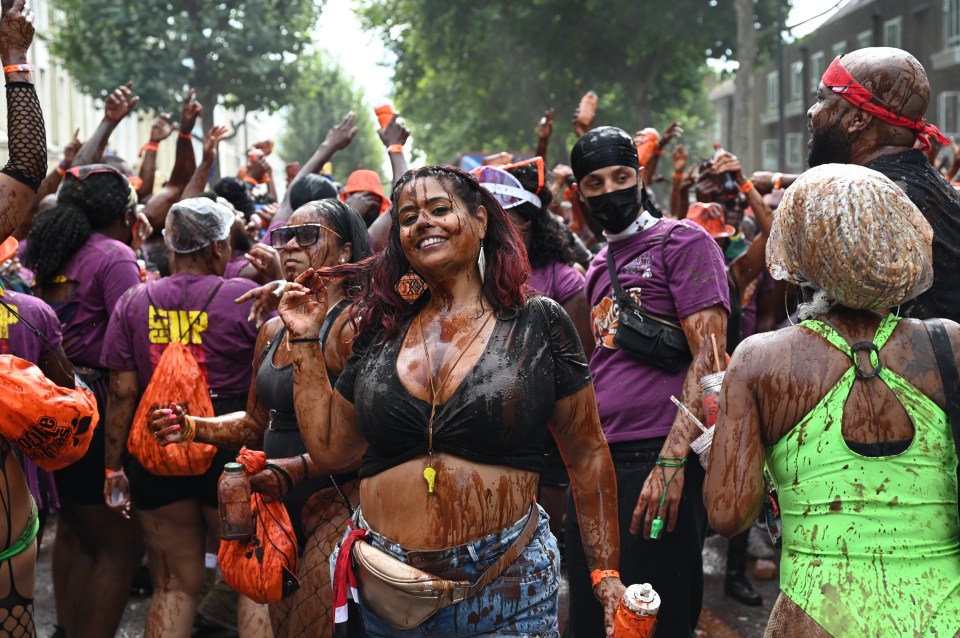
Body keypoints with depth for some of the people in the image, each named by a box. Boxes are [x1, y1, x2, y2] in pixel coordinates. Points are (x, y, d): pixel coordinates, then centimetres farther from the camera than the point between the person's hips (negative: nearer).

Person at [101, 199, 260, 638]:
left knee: (173, 585, 13)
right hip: (230, 449, -3)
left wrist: (114, 467, 7)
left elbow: (122, 393, 1)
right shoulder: (245, 296, -7)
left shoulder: (134, 301, 2)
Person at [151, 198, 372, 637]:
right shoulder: (272, 330, 13)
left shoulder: (352, 324, -13)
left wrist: (297, 468, -26)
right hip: (280, 505, 8)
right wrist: (194, 427, 7)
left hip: (335, 504, -8)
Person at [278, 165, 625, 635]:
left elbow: (587, 457, 1)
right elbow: (329, 449, 9)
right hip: (385, 590, 4)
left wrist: (606, 572, -3)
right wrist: (305, 340, 7)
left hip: (506, 587, -3)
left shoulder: (538, 324, -3)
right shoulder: (380, 333, 6)